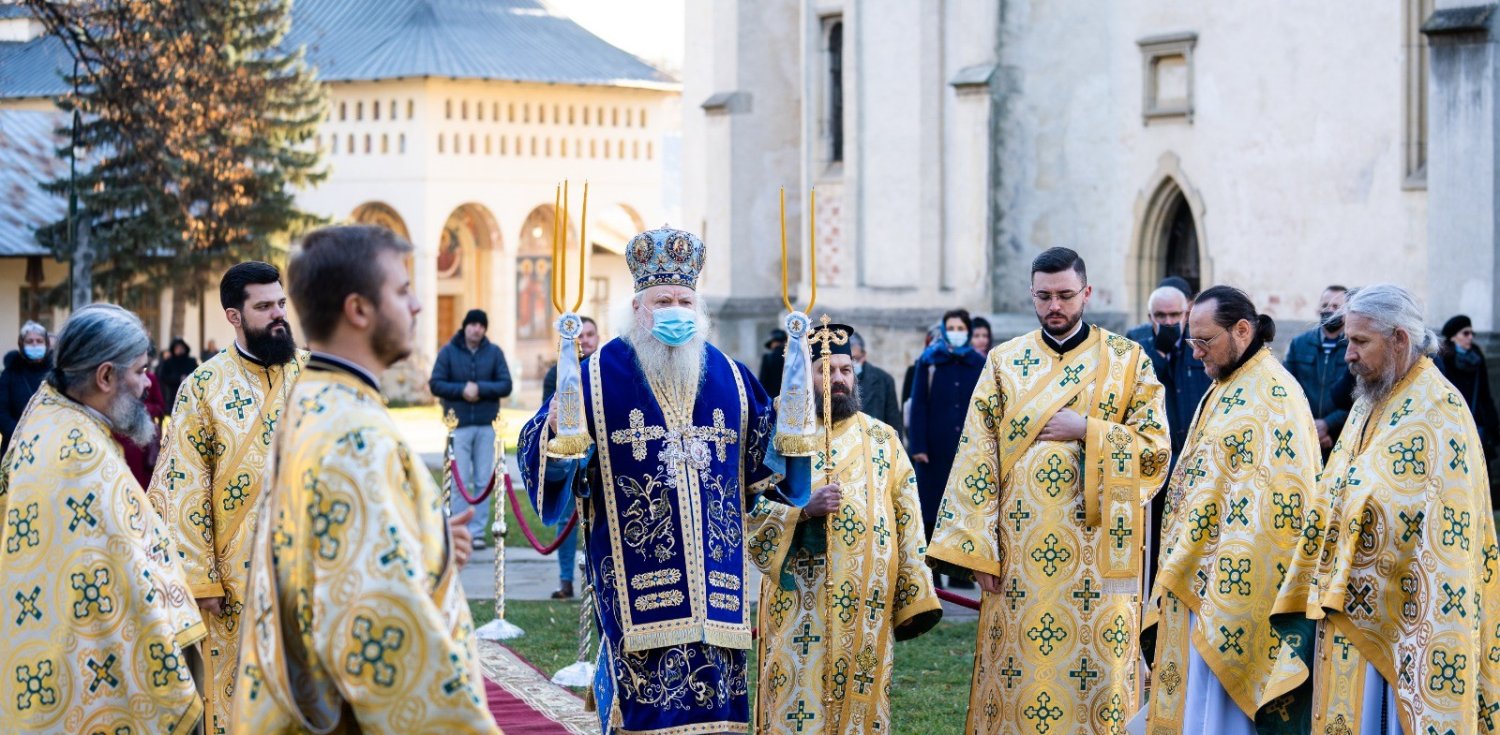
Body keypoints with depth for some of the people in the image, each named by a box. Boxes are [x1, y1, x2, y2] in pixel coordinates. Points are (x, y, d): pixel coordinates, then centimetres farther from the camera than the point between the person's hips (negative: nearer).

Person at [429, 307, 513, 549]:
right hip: (459, 425, -2)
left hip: (486, 426, 2)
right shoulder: (448, 352, 2)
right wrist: (461, 389, -14)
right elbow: (436, 384, 0)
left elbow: (506, 385, 0)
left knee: (483, 481, 3)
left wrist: (480, 388, -14)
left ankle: (478, 531, 9)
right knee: (460, 481, -4)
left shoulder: (494, 352, 5)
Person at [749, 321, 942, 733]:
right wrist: (804, 509, -19)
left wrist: (914, 594, 1)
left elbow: (907, 520, 7)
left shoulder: (882, 439, 9)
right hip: (801, 603, -2)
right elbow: (752, 510, -3)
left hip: (866, 605, 2)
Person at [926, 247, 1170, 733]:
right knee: (1014, 682, 2)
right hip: (1018, 557, 1)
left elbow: (1156, 451, 0)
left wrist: (1085, 431, -13)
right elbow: (977, 459, 3)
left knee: (1098, 680, -1)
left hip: (1098, 555, -1)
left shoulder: (1127, 360, 5)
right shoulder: (1004, 363, 8)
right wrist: (979, 551, -5)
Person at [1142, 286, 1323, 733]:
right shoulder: (1226, 390, 16)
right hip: (1201, 581, 10)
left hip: (1241, 583, -10)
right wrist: (1181, 570, 17)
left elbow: (1277, 499, -21)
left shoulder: (1271, 394, -14)